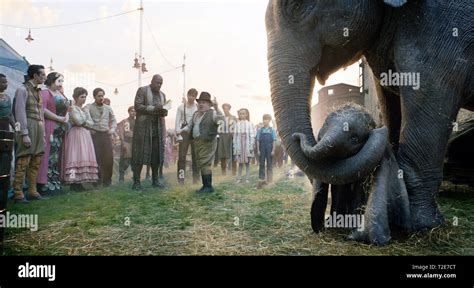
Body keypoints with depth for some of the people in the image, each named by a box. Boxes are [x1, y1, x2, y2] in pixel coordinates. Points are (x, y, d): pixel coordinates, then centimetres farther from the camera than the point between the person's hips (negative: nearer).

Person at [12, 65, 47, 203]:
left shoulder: (38, 91, 18)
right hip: (28, 126, -8)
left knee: (36, 162, 9)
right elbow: (20, 112, -11)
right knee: (23, 162, -7)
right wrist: (24, 134, -17)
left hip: (39, 128, 8)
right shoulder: (23, 90, -5)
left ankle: (33, 191, 16)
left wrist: (43, 132, 13)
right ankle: (18, 194, -3)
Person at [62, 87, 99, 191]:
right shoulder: (73, 108, -1)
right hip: (76, 135, -8)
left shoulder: (85, 110, 22)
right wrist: (87, 123, 3)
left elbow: (92, 124, 13)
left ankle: (79, 182, 2)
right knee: (76, 157, -11)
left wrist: (83, 122, -3)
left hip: (85, 136, 8)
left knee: (84, 158, 1)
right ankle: (73, 183, -11)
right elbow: (78, 121, -15)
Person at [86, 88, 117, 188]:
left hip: (106, 134, 3)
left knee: (109, 157, -1)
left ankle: (107, 180, 10)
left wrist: (112, 130, 5)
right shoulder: (89, 107, 3)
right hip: (95, 134, -3)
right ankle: (97, 180, 5)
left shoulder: (108, 108, 15)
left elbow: (114, 120, 20)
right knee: (96, 157, -5)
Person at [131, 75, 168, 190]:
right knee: (140, 153, -6)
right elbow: (137, 106, -9)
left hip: (158, 127, 5)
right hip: (144, 126, -5)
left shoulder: (162, 95, 18)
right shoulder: (142, 90, 1)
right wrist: (153, 108, -19)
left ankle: (155, 180, 13)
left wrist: (163, 112, -5)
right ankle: (136, 181, -4)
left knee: (156, 153, 4)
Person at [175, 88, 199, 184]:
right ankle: (181, 178, -1)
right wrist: (178, 134, -6)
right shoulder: (181, 107, 7)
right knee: (182, 155, -5)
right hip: (184, 130, 0)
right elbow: (177, 121, 4)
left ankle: (195, 178, 11)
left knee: (196, 155, 3)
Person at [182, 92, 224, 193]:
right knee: (201, 165, 12)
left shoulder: (212, 113, -6)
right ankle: (205, 185, 21)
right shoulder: (195, 114, 17)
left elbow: (221, 118, -25)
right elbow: (189, 126, 23)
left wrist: (216, 108, -37)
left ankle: (208, 186, -3)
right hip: (197, 142, 8)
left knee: (205, 164, -10)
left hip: (207, 143, -8)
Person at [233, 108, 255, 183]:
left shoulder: (249, 124, -1)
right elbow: (235, 136, 6)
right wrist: (234, 146, 3)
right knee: (240, 163, 5)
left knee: (247, 162, 3)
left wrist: (251, 146, -7)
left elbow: (252, 136, -3)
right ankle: (239, 178, 10)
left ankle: (247, 178, 7)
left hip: (247, 146, -2)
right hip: (239, 146, 2)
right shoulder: (237, 124, 6)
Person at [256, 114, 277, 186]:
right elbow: (258, 140, 6)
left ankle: (269, 179, 10)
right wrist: (258, 150, -1)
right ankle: (261, 178, 8)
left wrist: (273, 150, -6)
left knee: (269, 164, 4)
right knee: (262, 164, 3)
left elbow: (274, 141, 1)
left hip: (269, 149, -1)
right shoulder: (260, 130, 6)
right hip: (262, 149, 1)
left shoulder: (272, 130, 3)